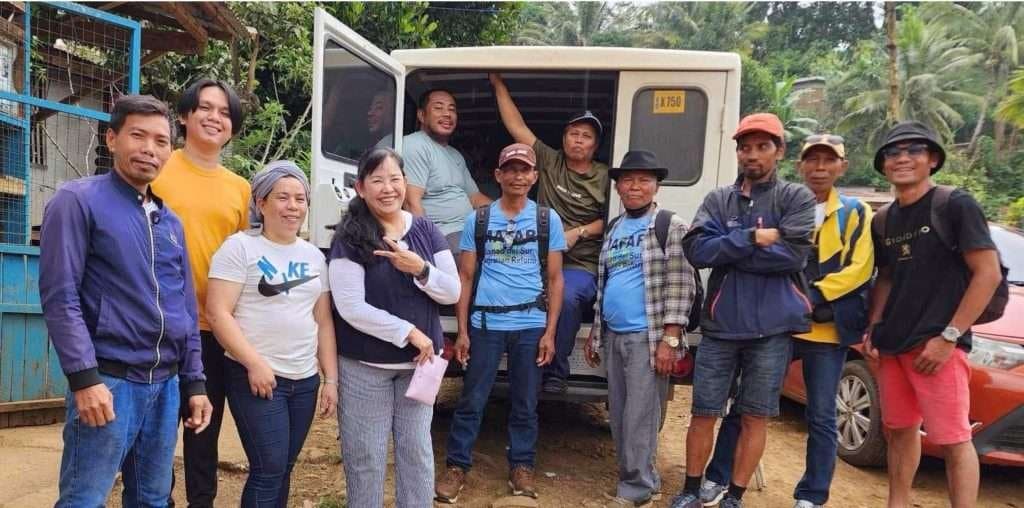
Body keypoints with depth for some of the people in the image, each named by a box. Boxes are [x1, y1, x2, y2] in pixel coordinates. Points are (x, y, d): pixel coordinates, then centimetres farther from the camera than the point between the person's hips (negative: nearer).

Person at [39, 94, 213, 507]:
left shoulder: (171, 222, 15)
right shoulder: (78, 201, -4)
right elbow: (59, 296, -11)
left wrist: (193, 382, 13)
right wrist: (84, 377, -18)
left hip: (166, 385, 6)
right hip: (108, 381, -6)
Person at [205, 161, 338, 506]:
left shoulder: (314, 256, 12)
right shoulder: (240, 247, -5)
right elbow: (218, 313, -12)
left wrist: (330, 378, 8)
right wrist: (255, 363, -17)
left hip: (305, 379, 6)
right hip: (256, 376, -5)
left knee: (283, 469, 12)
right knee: (268, 470, -5)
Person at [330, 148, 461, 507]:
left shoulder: (425, 230, 2)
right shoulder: (350, 238, -10)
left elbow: (452, 293, -1)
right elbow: (350, 307, -17)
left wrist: (421, 270, -20)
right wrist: (409, 332, -17)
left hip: (418, 361, 4)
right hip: (365, 367, -3)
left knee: (418, 451, 12)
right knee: (366, 458, 7)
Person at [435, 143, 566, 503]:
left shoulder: (548, 219, 5)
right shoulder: (477, 220, 5)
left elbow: (554, 279, 5)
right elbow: (466, 277, 6)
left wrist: (549, 331, -1)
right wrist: (462, 331, 1)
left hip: (531, 326, 0)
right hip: (485, 324, 0)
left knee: (525, 403, 10)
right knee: (471, 401, 5)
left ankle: (521, 467, 25)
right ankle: (457, 466, 18)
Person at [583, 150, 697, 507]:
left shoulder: (670, 225, -5)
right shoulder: (614, 228, 14)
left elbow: (680, 286, -10)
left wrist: (670, 339, -17)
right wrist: (595, 332, 17)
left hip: (647, 337, -7)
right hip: (613, 336, 7)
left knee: (639, 418, -2)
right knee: (618, 416, 12)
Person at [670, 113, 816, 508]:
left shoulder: (796, 198, 1)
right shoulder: (717, 200, 7)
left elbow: (792, 253, -14)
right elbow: (696, 250, -8)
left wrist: (727, 250, -9)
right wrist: (753, 238, -16)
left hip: (771, 329, -1)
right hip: (720, 326, 2)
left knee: (755, 417, 9)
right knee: (704, 414, 8)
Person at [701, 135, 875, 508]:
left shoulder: (855, 213, 5)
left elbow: (859, 270, -5)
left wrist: (812, 297, -15)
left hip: (827, 329, -1)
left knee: (821, 417, 6)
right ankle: (718, 477, 16)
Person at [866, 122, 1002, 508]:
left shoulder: (955, 205, -7)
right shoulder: (883, 221, 12)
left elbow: (989, 273, -10)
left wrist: (949, 336, -15)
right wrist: (874, 328, 6)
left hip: (936, 344, -6)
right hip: (892, 345, 6)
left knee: (953, 440, -4)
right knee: (900, 430, 14)